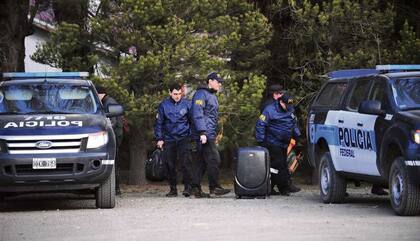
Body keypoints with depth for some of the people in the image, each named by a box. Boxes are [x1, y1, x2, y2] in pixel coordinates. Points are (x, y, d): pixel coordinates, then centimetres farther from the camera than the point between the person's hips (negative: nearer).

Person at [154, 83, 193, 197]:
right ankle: (173, 189, 12)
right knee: (170, 165, 4)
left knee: (186, 162, -14)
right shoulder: (163, 105, 2)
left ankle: (187, 187, -12)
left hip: (183, 138, -1)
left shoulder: (186, 104, 1)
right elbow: (158, 123, 8)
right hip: (169, 139, 1)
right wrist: (159, 138, 2)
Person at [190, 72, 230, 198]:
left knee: (202, 162, 8)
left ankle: (196, 188, 8)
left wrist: (215, 135, 25)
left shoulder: (212, 96, 24)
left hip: (210, 135, 10)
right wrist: (202, 132, -23)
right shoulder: (201, 94, -8)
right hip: (205, 134, -10)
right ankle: (214, 187, -11)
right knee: (213, 160, -12)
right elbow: (197, 114, -16)